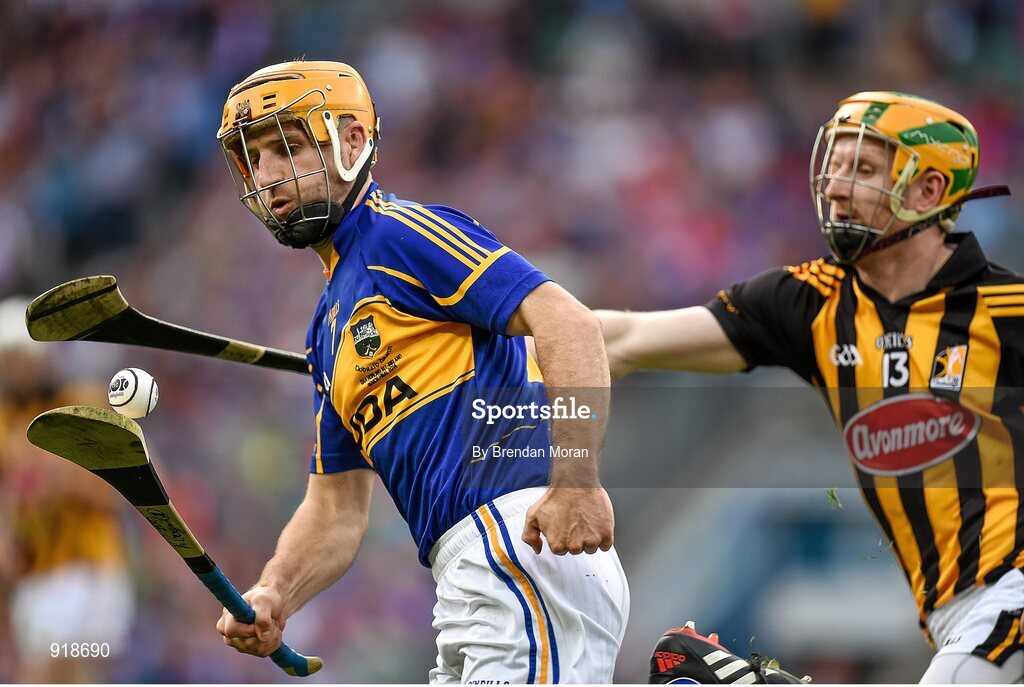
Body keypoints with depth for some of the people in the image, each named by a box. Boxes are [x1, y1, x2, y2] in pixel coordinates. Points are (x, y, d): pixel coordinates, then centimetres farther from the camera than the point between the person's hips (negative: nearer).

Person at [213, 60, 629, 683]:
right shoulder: (331, 331, 28)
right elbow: (336, 509, 24)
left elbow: (568, 324, -13)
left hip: (526, 543, -10)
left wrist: (576, 480, -26)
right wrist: (274, 597, 4)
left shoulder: (401, 232, 0)